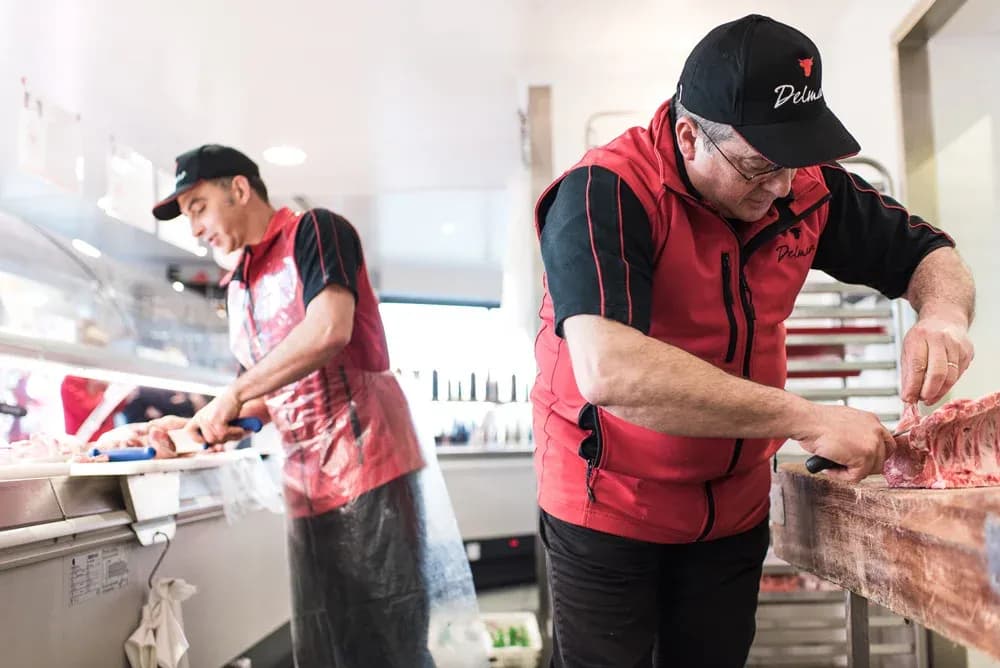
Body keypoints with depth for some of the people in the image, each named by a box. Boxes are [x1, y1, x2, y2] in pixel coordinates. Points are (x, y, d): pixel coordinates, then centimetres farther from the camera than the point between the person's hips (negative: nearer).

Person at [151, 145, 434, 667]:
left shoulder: (314, 231, -2)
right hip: (305, 484, 7)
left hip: (368, 463, -7)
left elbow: (330, 329, -19)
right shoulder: (239, 288, 20)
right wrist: (203, 420, 7)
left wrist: (234, 395, -13)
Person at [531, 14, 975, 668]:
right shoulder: (604, 194, -25)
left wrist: (944, 313, -17)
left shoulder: (806, 186, -6)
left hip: (736, 509, 5)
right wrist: (807, 419, -37)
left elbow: (927, 252, 8)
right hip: (610, 509, -5)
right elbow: (608, 370, -40)